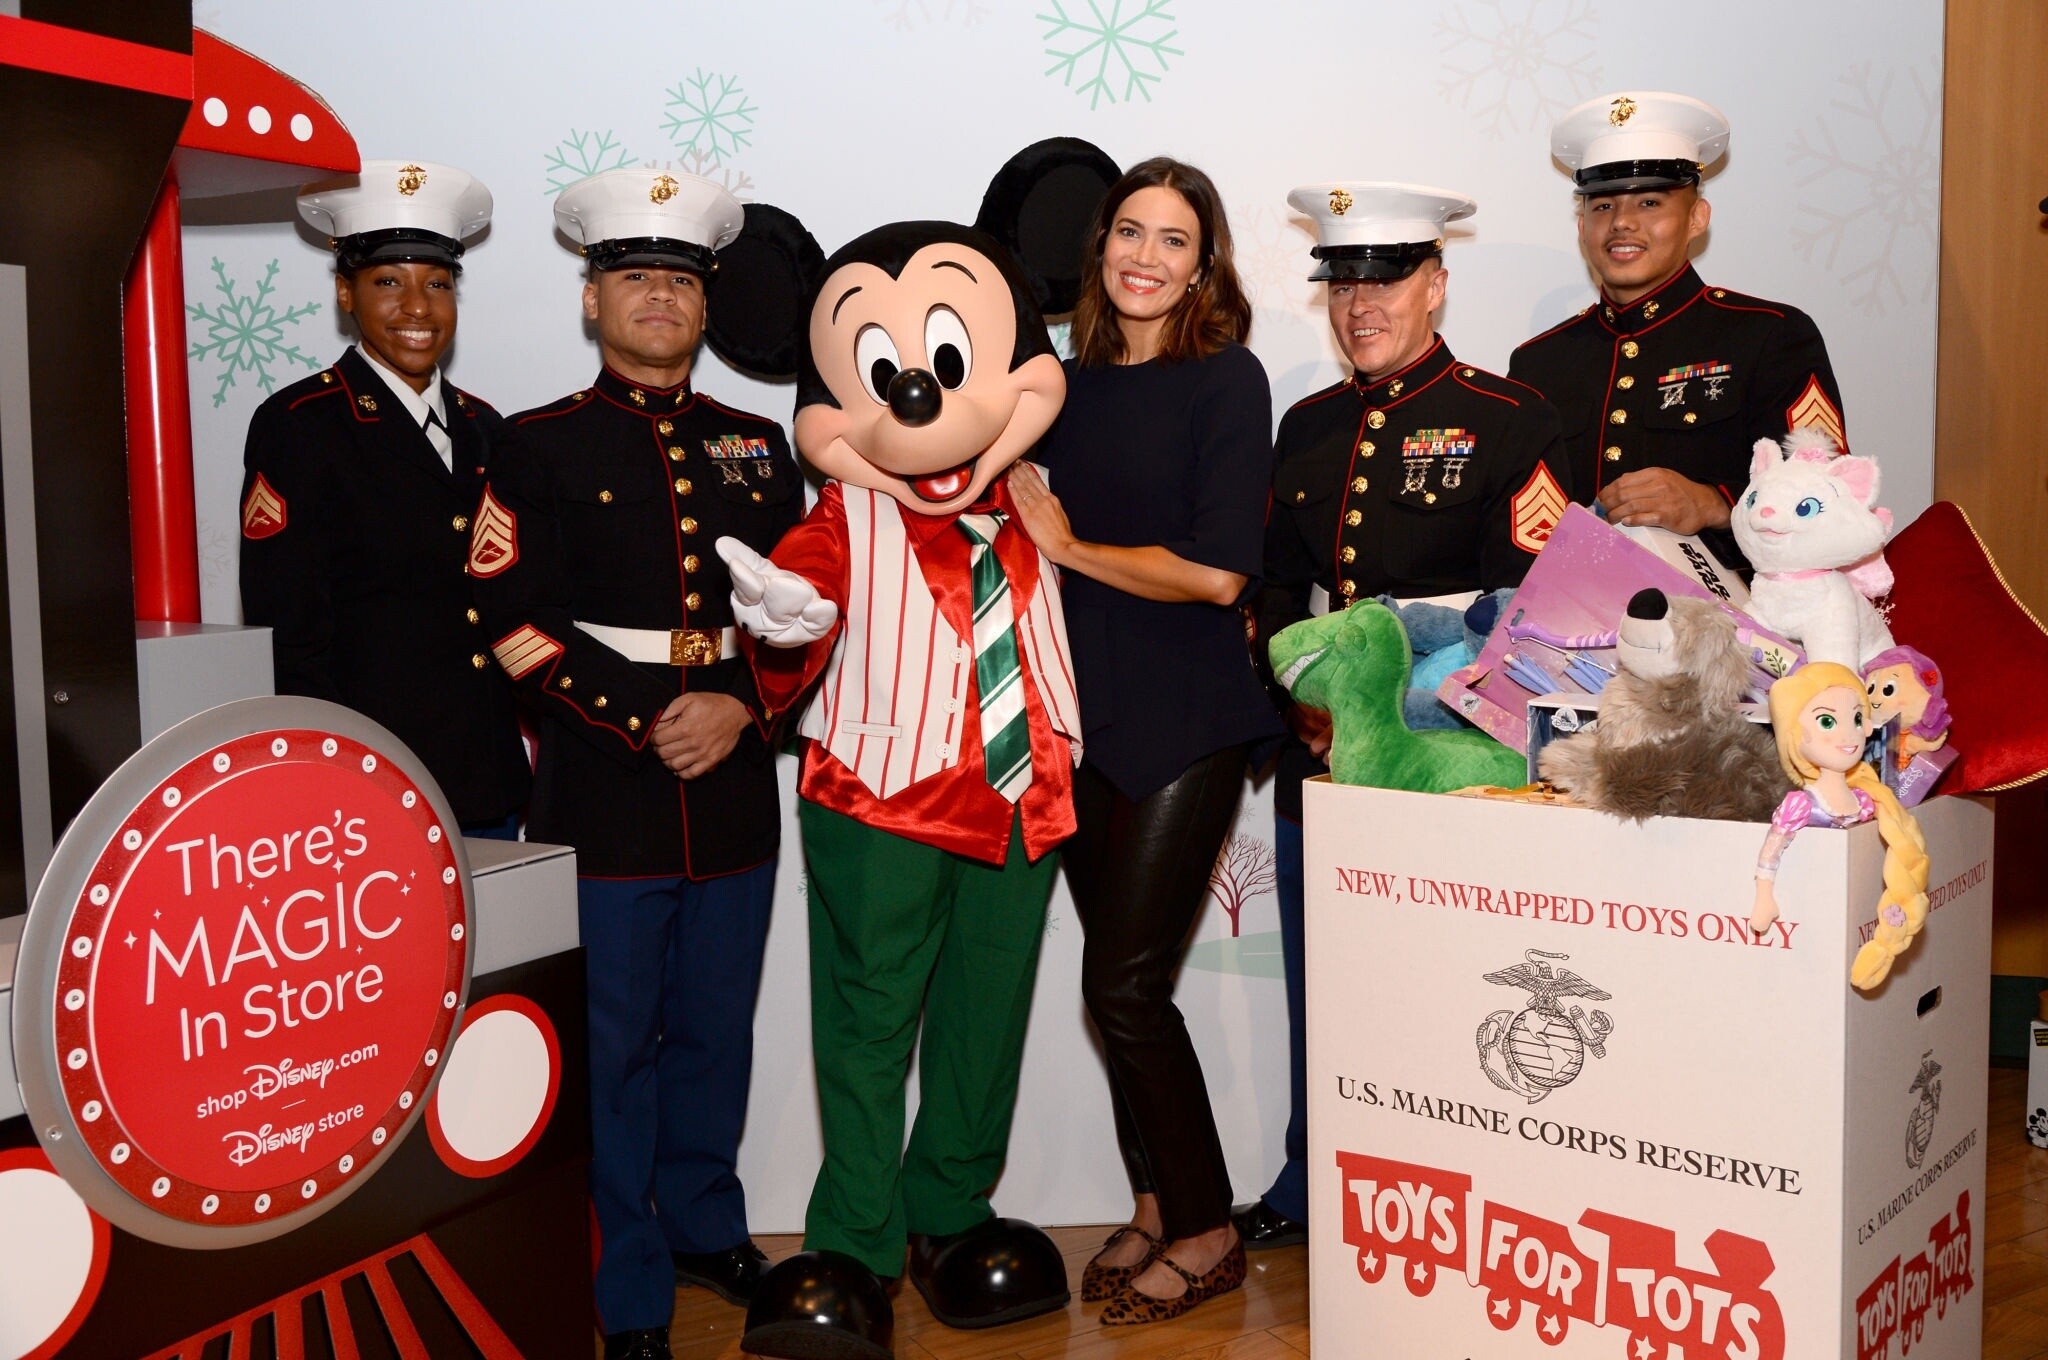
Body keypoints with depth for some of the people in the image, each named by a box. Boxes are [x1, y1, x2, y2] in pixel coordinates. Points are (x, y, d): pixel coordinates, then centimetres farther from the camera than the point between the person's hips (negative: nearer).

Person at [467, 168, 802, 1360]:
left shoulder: (757, 445, 13)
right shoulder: (540, 447, 2)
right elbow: (518, 619, -7)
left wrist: (740, 706, -7)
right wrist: (649, 718, -14)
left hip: (735, 793, 4)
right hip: (600, 797, -3)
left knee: (715, 1032, 15)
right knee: (610, 1048, 3)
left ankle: (708, 1227, 35)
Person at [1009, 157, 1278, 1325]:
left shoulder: (1226, 379, -7)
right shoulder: (1074, 382, 10)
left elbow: (1218, 572, -16)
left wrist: (1072, 547, -9)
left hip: (1187, 724, -6)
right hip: (1088, 715, 6)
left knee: (1127, 983, -6)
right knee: (1117, 976, 12)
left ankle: (1207, 1235, 13)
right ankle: (1156, 1207, 28)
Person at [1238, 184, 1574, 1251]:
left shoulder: (1509, 422, -3)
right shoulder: (1307, 427, 14)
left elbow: (1522, 601, -10)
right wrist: (1299, 692, -1)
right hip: (1313, 758, 5)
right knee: (1318, 990, 15)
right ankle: (1308, 1193, 31)